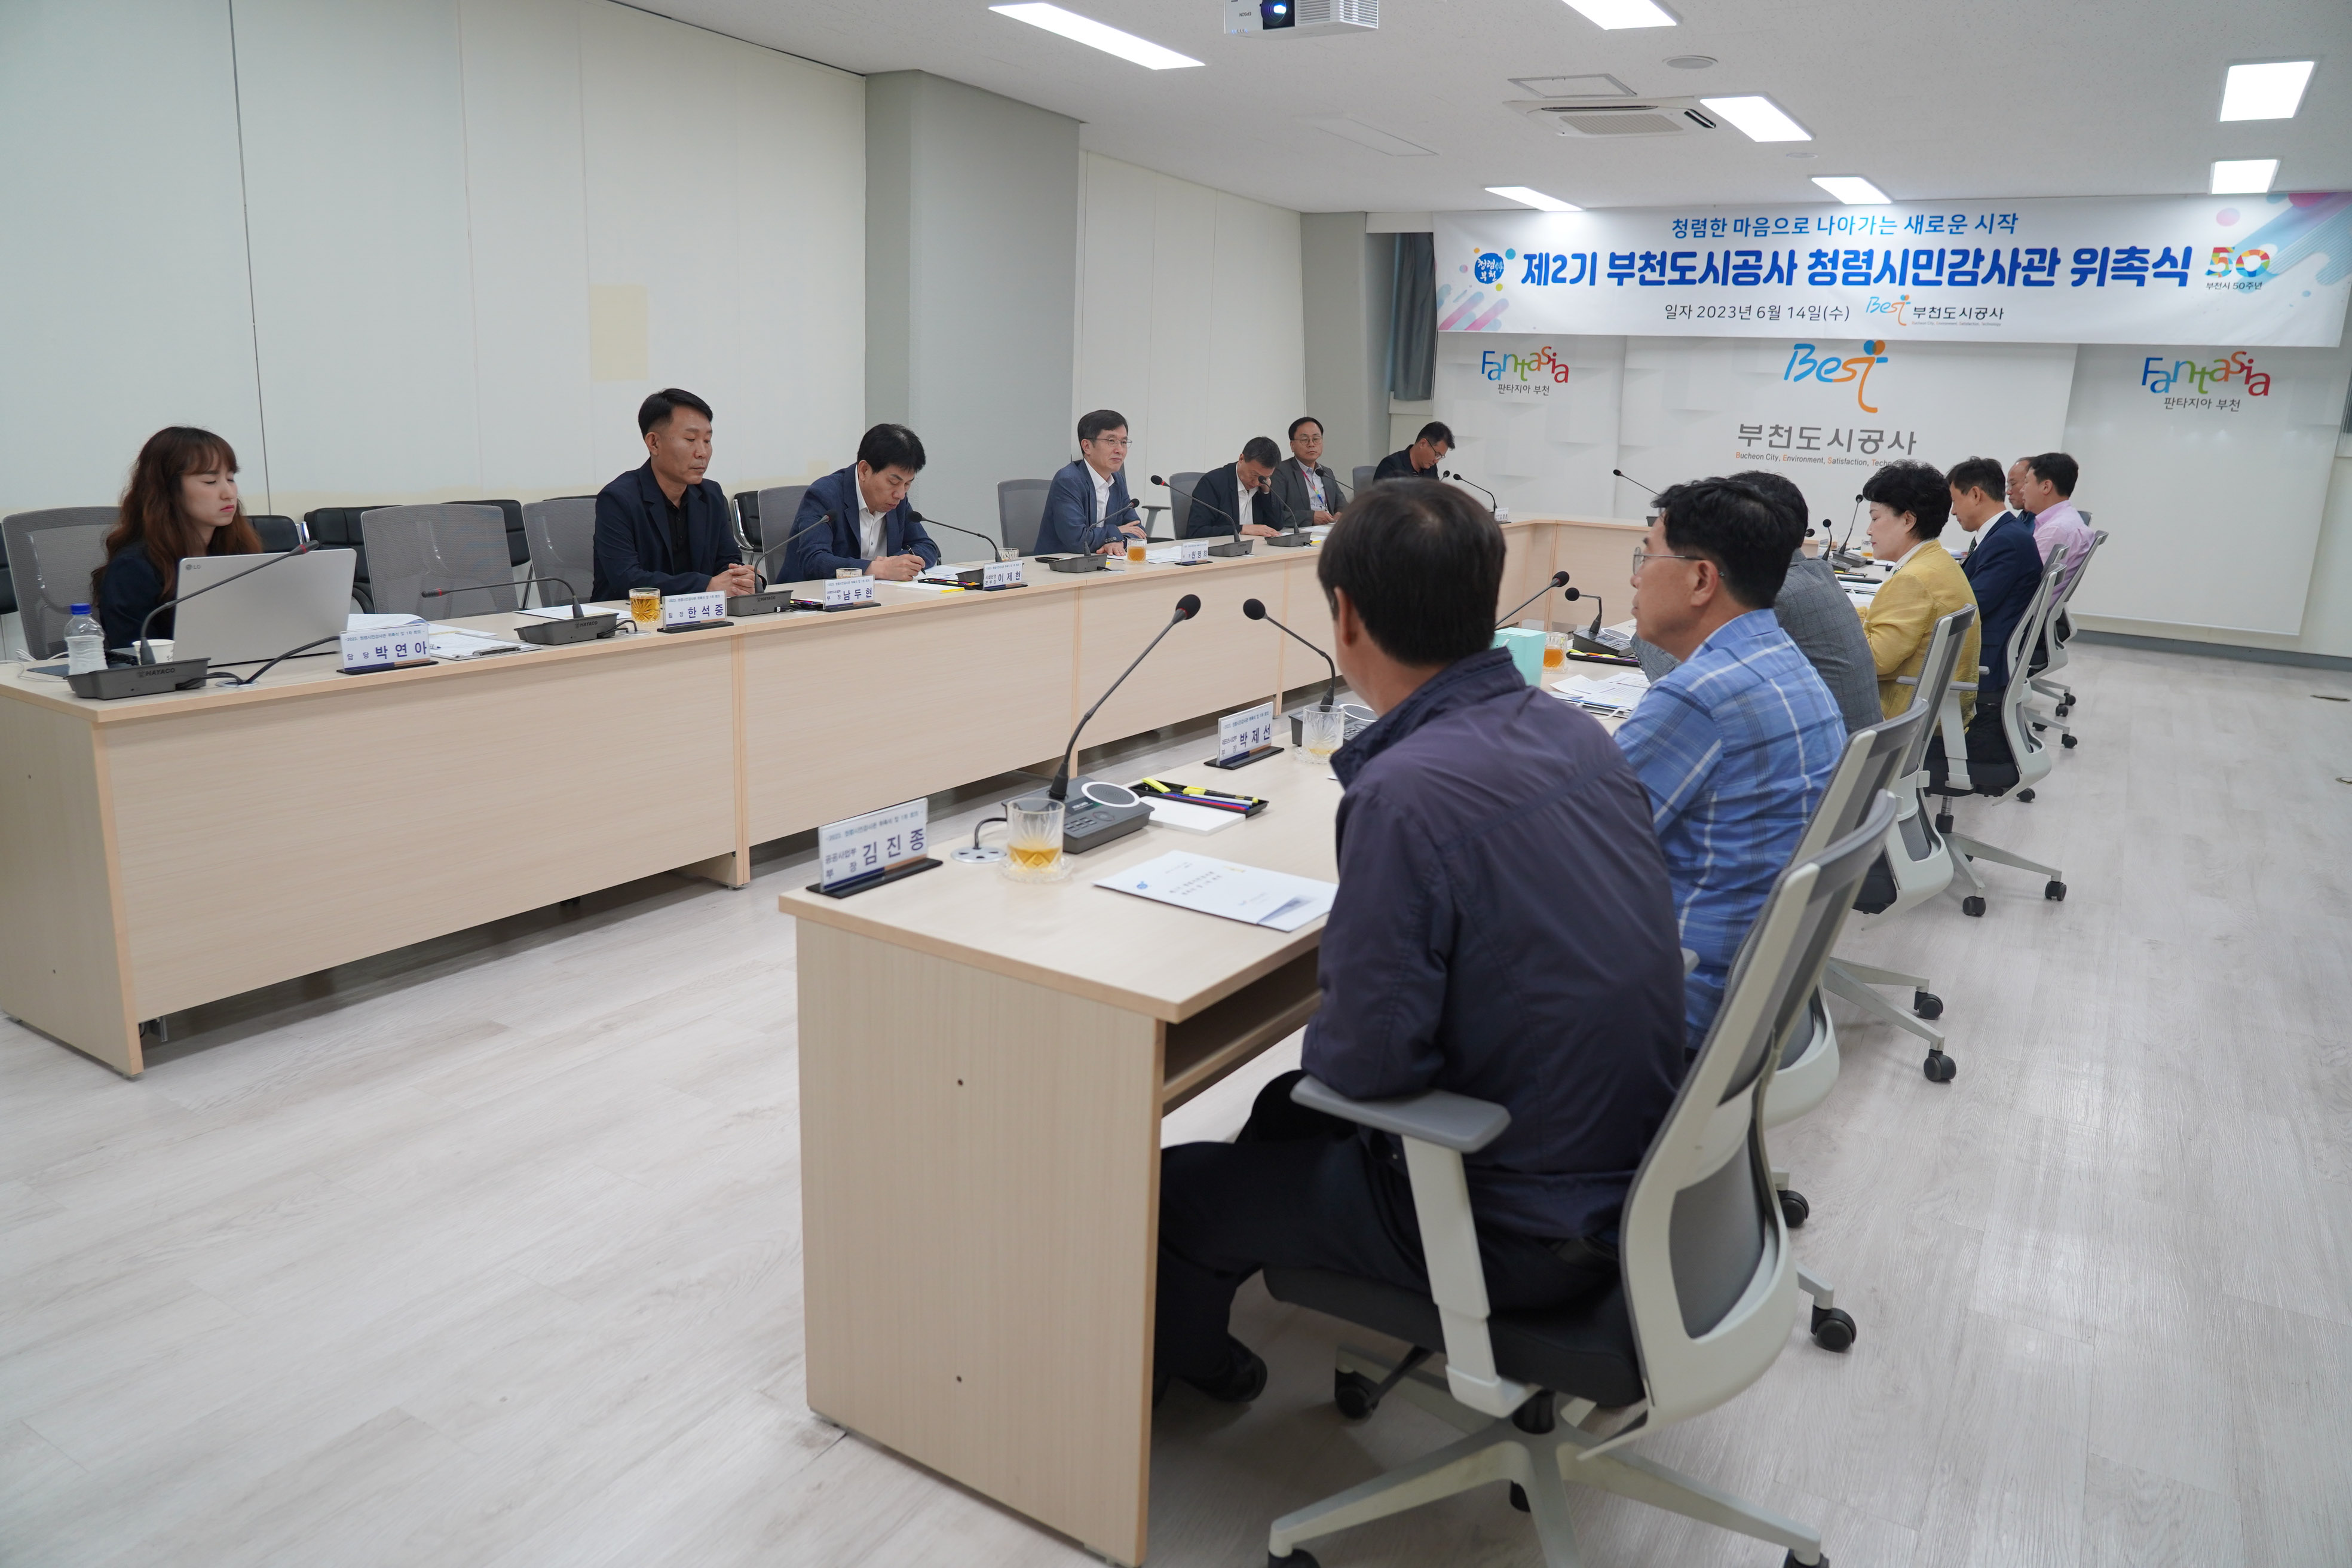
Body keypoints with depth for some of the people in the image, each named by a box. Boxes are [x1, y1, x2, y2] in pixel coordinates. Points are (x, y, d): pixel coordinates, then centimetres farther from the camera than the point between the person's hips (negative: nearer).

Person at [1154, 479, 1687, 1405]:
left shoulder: (1406, 792, -29)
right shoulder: (1573, 731, -2)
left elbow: (1367, 1063, -27)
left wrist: (1317, 1043, -3)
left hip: (1527, 1231, -8)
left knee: (1173, 1191, 9)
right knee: (1287, 1109, 27)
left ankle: (1184, 1363, 43)